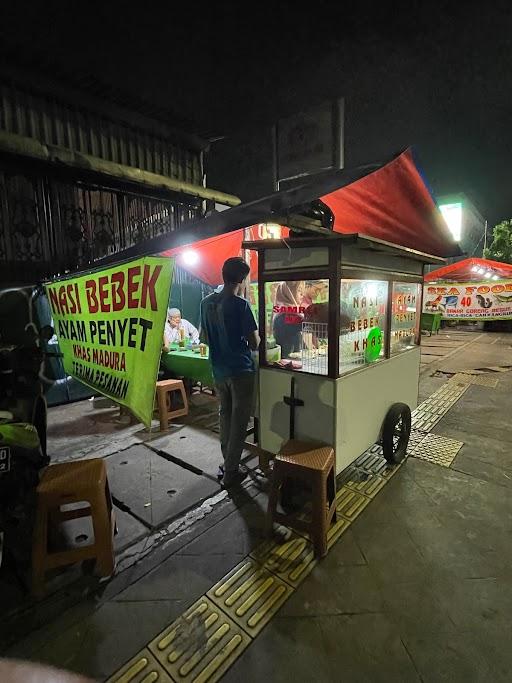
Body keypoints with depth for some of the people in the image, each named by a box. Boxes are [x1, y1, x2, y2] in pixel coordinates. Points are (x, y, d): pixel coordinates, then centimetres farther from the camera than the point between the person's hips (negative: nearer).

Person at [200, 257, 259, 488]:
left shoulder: (207, 302, 2)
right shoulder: (240, 305, -18)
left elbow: (204, 337, 12)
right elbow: (254, 344, -16)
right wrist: (255, 336, 5)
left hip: (218, 370, 7)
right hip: (241, 370, -6)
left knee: (225, 415, 20)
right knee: (239, 421, 6)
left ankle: (227, 462, 33)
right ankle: (230, 472, 16)